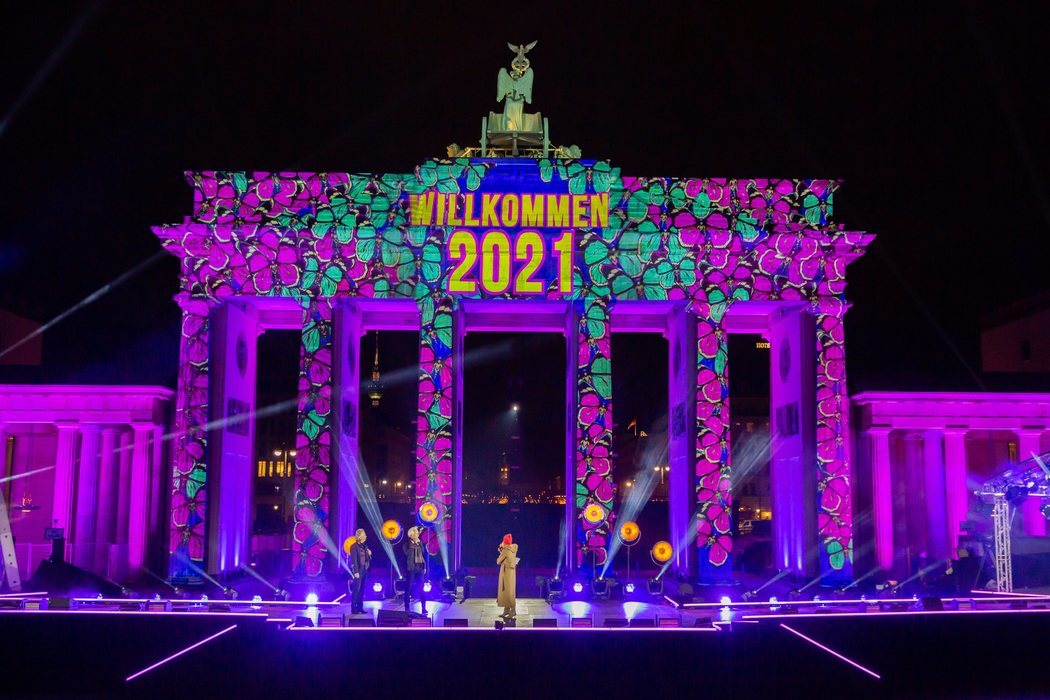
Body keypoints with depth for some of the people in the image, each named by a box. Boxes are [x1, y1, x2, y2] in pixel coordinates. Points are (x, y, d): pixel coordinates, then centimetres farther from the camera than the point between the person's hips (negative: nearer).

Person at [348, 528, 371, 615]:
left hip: (364, 571, 7)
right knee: (356, 589, -6)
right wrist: (356, 572, -18)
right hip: (358, 571, -7)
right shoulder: (354, 546, -8)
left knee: (362, 589, 8)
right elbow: (354, 560, -14)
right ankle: (353, 608, -3)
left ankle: (360, 607, 13)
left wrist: (369, 554, -1)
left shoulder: (364, 546, 13)